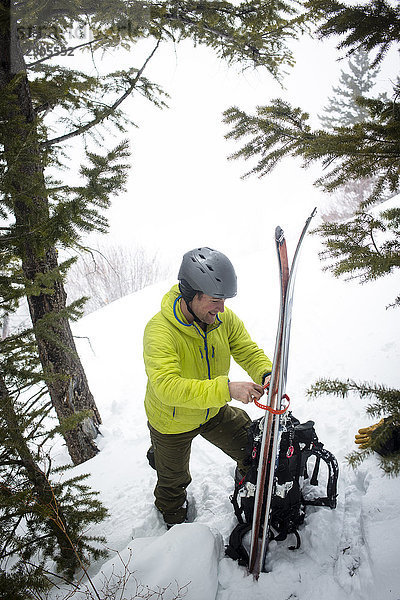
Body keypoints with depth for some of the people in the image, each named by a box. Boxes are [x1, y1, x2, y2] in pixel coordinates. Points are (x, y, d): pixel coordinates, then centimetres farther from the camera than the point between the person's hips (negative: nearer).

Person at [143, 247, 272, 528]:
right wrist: (227, 389, -56)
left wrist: (267, 373, -34)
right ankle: (174, 519, 58)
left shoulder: (224, 319, -19)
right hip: (172, 421, -3)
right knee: (174, 479, 23)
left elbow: (249, 351, -10)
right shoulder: (159, 331, -37)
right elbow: (167, 386, -48)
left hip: (215, 412, 4)